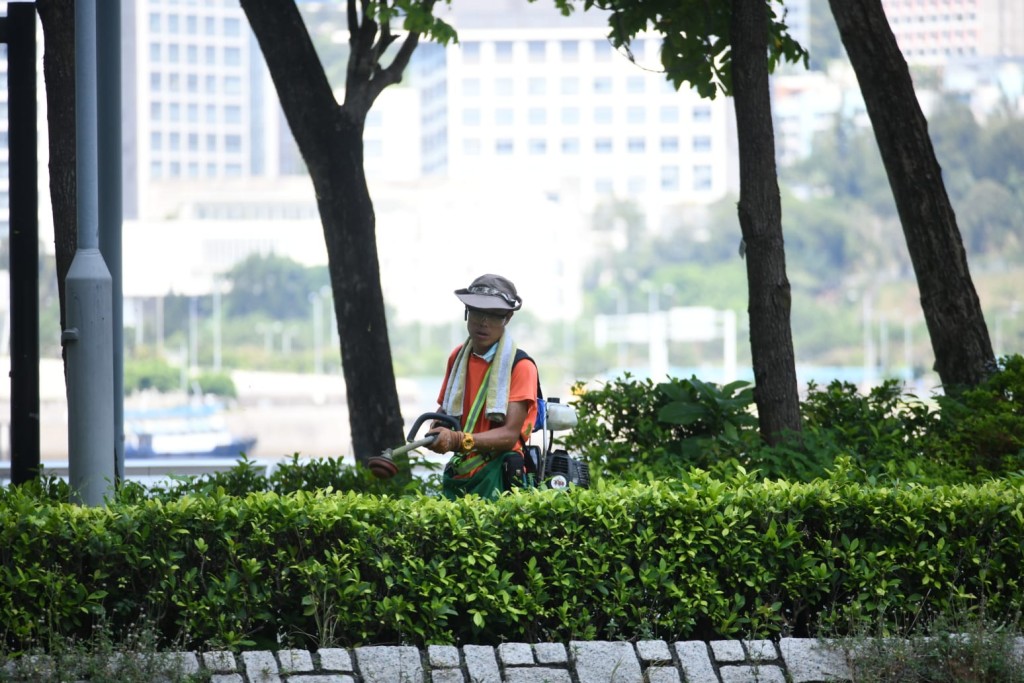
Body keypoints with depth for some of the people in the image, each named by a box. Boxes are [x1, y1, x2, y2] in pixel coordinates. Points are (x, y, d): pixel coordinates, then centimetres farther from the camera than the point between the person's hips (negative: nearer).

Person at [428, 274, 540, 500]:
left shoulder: (520, 366, -7)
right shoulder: (458, 357, 11)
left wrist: (458, 440, -28)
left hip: (498, 475, -5)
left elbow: (510, 434, -14)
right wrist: (436, 431, -1)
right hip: (459, 473, 5)